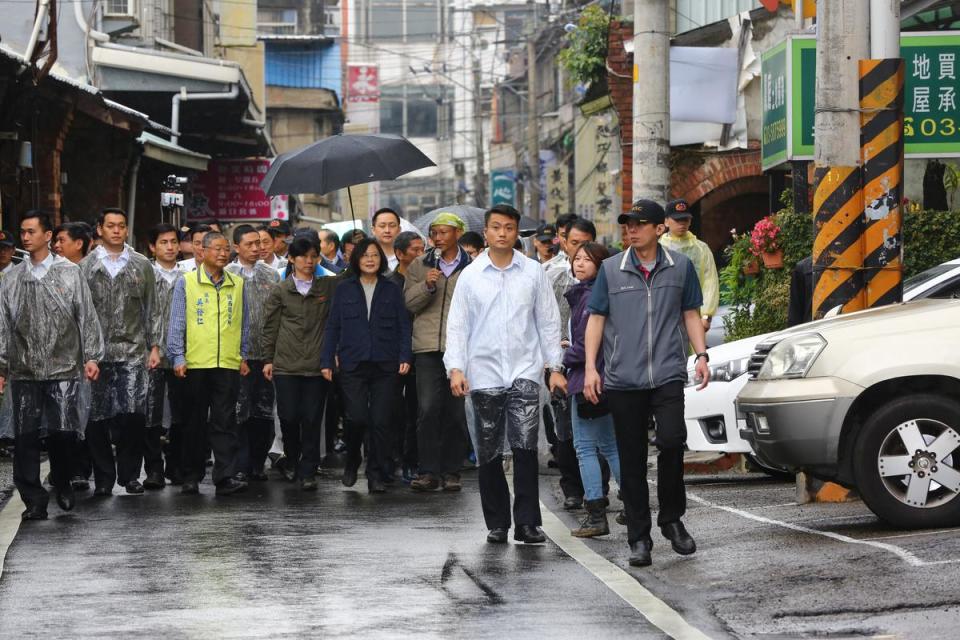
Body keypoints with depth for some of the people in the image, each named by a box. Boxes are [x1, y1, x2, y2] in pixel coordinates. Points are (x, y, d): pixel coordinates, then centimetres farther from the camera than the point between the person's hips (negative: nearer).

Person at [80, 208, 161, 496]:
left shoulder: (142, 265, 10)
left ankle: (130, 473, 5)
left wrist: (154, 346, 6)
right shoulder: (85, 266, 6)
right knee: (98, 418, 1)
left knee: (133, 413, -9)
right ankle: (104, 477, 11)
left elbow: (151, 310, 12)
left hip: (132, 351, 0)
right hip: (96, 352, 0)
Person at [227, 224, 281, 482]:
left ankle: (257, 464, 16)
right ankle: (241, 467, 3)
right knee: (239, 412, -2)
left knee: (264, 412, 6)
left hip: (266, 353, 3)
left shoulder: (272, 275, 10)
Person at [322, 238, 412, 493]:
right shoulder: (344, 289, 8)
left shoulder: (392, 290, 9)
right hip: (353, 364, -1)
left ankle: (376, 475, 7)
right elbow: (333, 327, 9)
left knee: (381, 421, -2)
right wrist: (327, 361, 3)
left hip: (385, 366, 1)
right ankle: (352, 462, 17)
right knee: (357, 417, -10)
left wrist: (405, 357, -4)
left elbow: (403, 326, 8)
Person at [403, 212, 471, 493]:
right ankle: (428, 471, -4)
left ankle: (451, 472, 10)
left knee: (457, 413, 3)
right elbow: (409, 302, 5)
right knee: (428, 410, -7)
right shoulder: (420, 265, 11)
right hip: (428, 347, 0)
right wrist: (427, 285, -13)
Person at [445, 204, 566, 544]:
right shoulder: (470, 275, 5)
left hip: (524, 372, -1)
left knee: (525, 446, -13)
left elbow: (548, 322, 8)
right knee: (489, 453, 5)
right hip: (484, 374, 1)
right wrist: (455, 368, -6)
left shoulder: (533, 272, 5)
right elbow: (457, 325, 5)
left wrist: (555, 367, 4)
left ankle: (526, 522, -9)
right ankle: (497, 523, 15)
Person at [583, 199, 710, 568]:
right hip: (623, 378, 1)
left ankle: (672, 519, 4)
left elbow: (691, 314, 14)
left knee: (671, 440, -18)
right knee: (632, 460, 3)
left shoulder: (680, 266, 6)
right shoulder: (611, 269, 5)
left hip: (667, 373, -1)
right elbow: (596, 318, 8)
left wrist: (701, 354, 2)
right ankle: (639, 539, 11)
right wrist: (590, 366, 0)